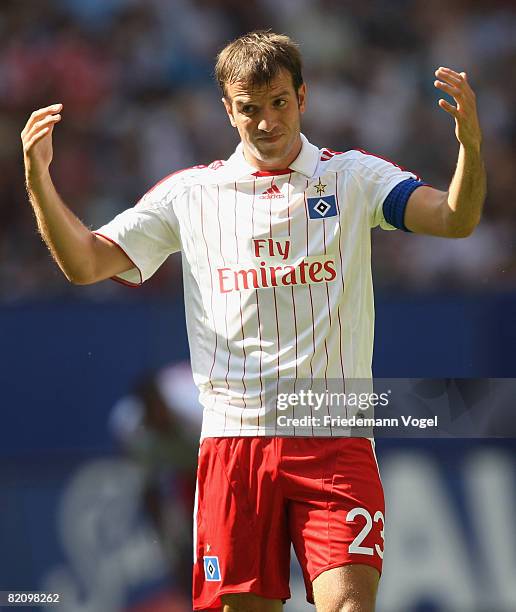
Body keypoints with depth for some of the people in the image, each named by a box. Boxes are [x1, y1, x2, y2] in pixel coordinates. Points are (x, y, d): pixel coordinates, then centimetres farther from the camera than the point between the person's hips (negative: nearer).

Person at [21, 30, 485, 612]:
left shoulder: (353, 176, 6)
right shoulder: (190, 193, 10)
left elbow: (456, 220, -8)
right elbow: (85, 263, 10)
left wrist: (471, 143, -28)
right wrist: (38, 178, -5)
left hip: (334, 439, -2)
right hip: (233, 438, 2)